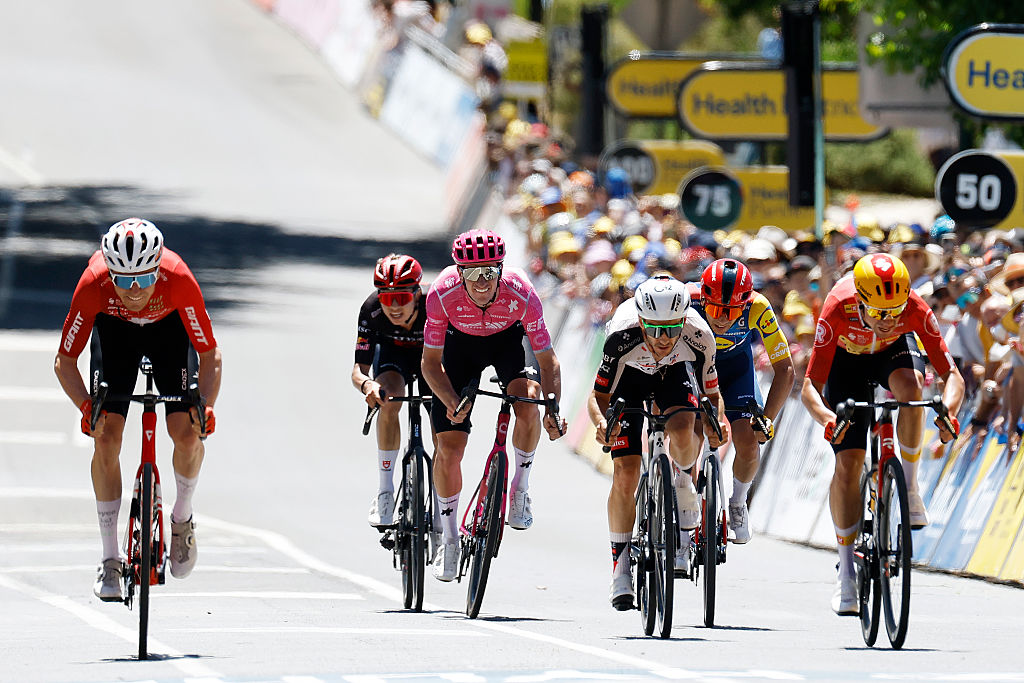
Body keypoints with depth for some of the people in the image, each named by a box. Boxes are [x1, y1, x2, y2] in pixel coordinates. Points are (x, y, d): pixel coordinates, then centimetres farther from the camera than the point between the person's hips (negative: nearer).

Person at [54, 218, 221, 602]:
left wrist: (207, 407, -45)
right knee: (106, 436, -13)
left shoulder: (179, 280, -38)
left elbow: (210, 355, -29)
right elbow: (65, 361, -27)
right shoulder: (93, 285, -37)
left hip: (168, 327, 0)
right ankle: (110, 560, -4)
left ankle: (183, 518, 14)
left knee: (187, 433, -16)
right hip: (114, 328, 0)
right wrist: (86, 407, -44)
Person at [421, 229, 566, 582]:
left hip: (507, 340, -1)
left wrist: (553, 412, -37)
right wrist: (451, 402, -39)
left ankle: (521, 487, -6)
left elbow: (547, 360, -24)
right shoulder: (443, 294, -33)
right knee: (449, 446, -6)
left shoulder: (522, 295, -34)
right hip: (461, 343, 1)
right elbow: (431, 362, -23)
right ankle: (448, 537, 14)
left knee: (528, 405, -31)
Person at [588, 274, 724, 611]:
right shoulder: (623, 336, -38)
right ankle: (621, 566, 5)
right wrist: (601, 422, -48)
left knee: (682, 427, -33)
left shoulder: (699, 337, -34)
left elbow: (712, 394, -17)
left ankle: (684, 485, -2)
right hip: (629, 376, -1)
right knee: (625, 473, -11)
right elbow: (598, 397, -28)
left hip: (673, 372, 1)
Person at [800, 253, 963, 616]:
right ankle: (846, 570, 0)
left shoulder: (914, 308, -36)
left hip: (894, 350, 0)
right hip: (847, 357, 0)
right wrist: (827, 418, -57)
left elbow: (952, 375, -34)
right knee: (847, 462, -11)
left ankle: (908, 487, -19)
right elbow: (810, 387, -37)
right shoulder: (838, 309, -38)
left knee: (910, 385, -37)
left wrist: (948, 411, -55)